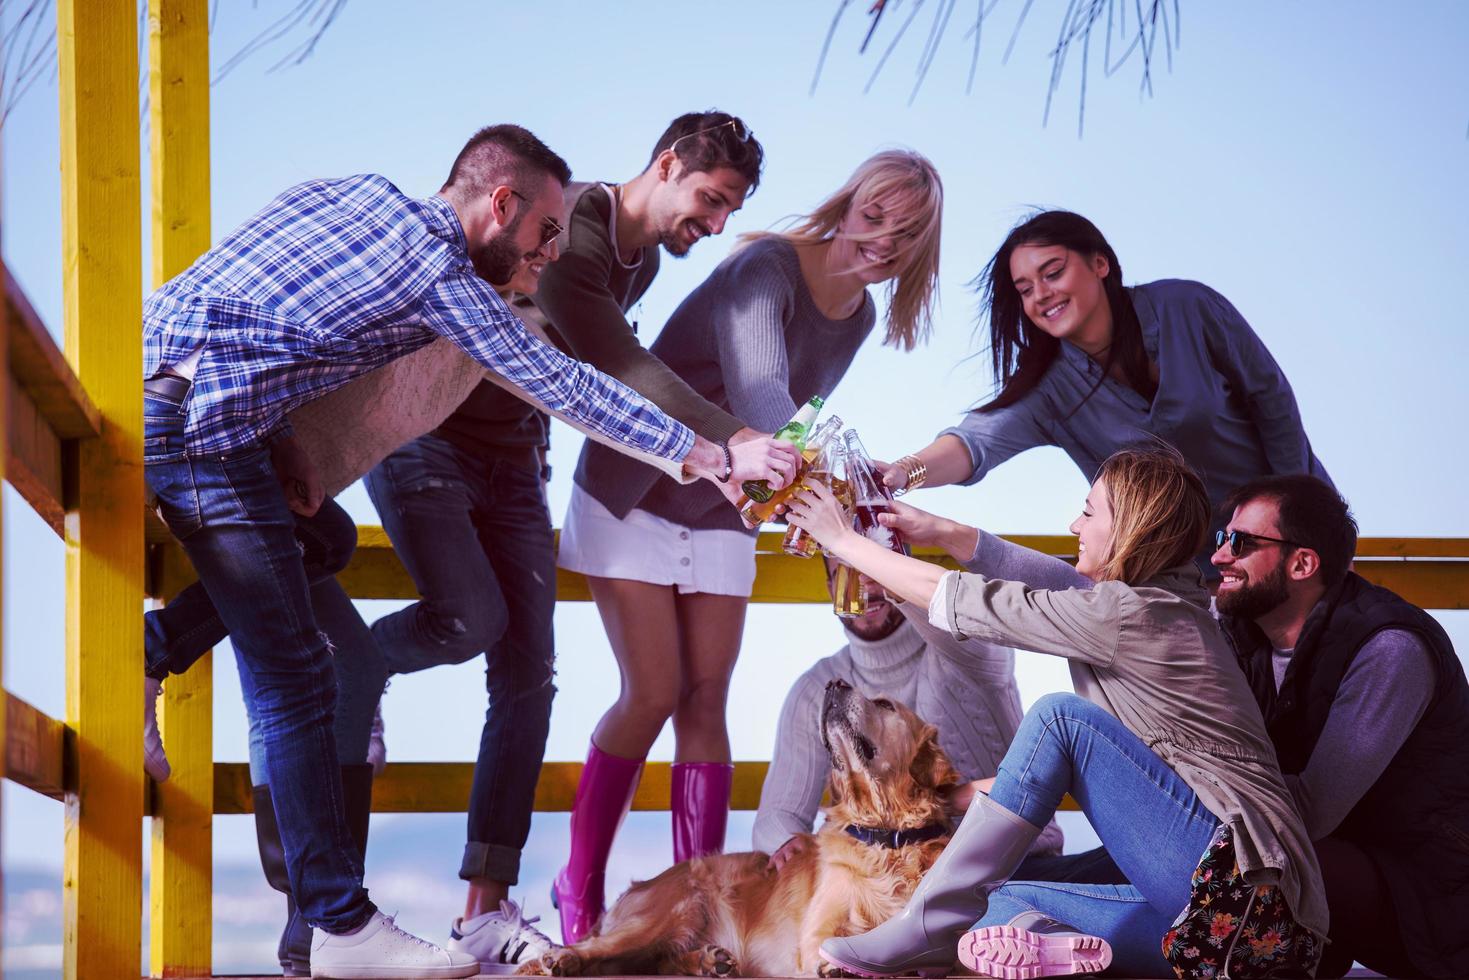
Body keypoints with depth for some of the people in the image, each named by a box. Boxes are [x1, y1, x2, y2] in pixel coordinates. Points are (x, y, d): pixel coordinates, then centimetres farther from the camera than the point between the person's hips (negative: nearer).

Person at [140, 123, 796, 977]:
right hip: (201, 427, -8)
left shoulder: (352, 193, 18)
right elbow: (566, 386, -1)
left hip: (142, 383, 8)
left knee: (318, 540, 27)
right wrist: (716, 457, 6)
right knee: (297, 681, -1)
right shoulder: (443, 276, -3)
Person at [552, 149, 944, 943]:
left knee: (706, 699, -1)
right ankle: (579, 890, 4)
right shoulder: (768, 270, -25)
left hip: (717, 515, 6)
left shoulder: (858, 317, -1)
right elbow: (758, 388, -43)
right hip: (632, 497, -6)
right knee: (654, 694, -10)